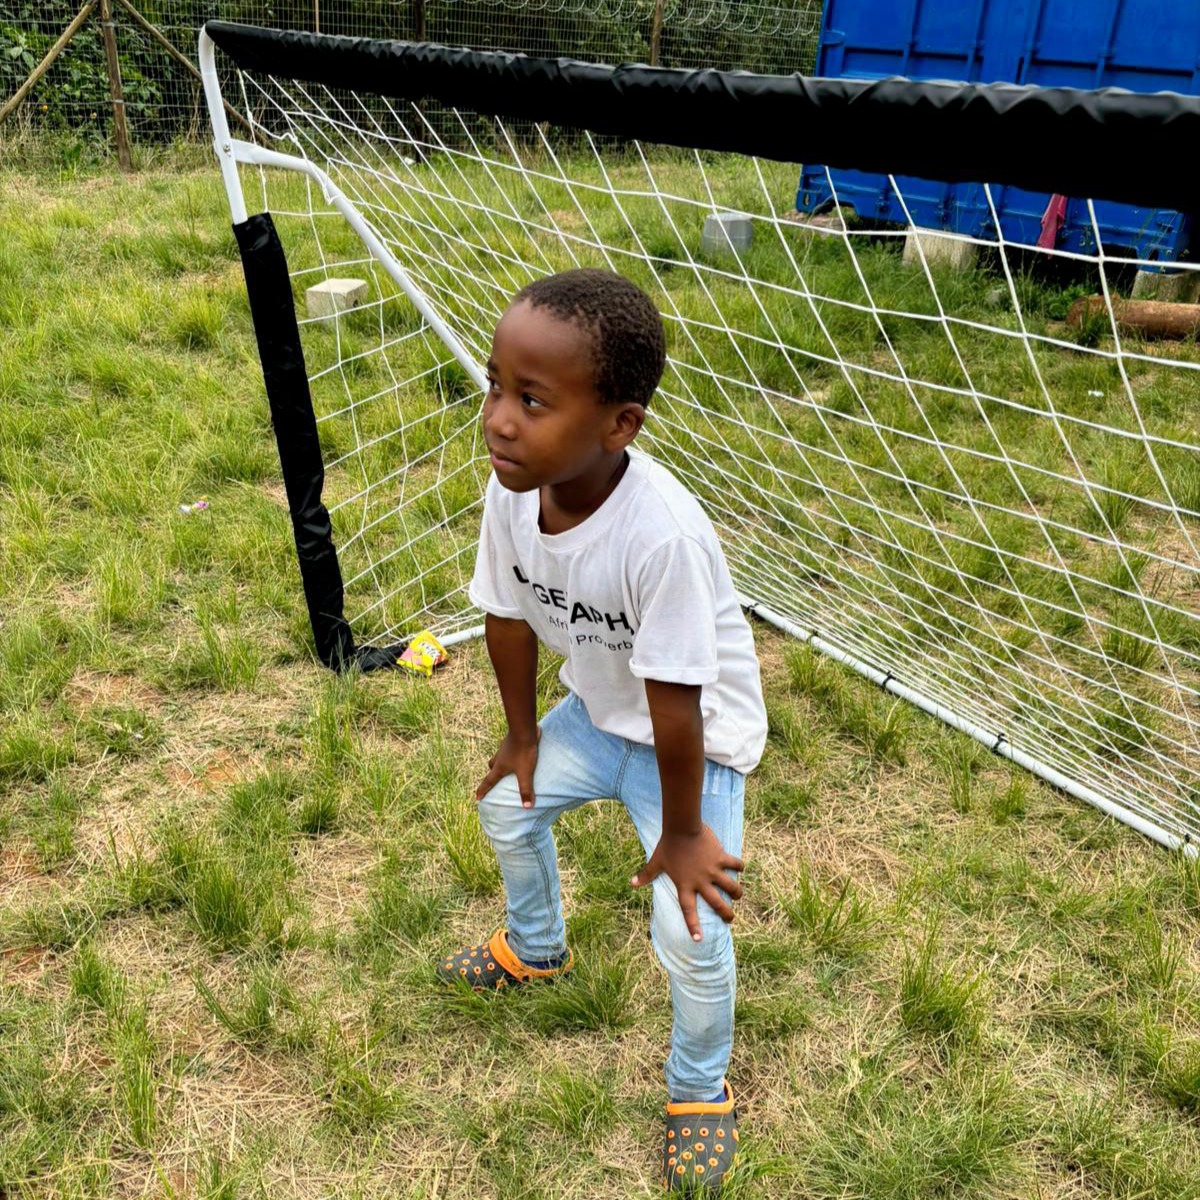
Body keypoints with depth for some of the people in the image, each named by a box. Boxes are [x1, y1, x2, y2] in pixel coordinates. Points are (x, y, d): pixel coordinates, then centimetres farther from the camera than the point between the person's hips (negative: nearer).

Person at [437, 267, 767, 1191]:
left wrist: (681, 832, -19)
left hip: (697, 736, -6)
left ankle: (701, 1087, 23)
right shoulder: (511, 490, -22)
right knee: (507, 804, 21)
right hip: (595, 712, 7)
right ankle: (537, 947, 54)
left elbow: (674, 700, -31)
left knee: (691, 928, -12)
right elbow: (508, 617, -6)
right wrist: (523, 738, 6)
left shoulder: (662, 533, -41)